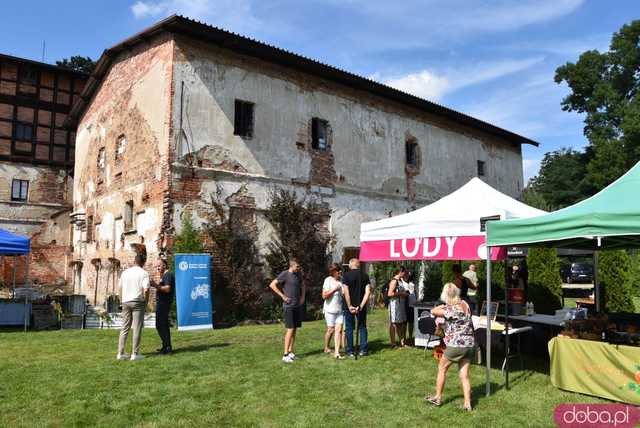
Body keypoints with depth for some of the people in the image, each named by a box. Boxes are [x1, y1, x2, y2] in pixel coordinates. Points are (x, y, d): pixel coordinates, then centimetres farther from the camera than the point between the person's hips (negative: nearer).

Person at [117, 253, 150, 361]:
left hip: (125, 302, 5)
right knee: (137, 329, 0)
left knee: (124, 328, 10)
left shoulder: (125, 272, 10)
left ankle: (120, 353, 12)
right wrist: (146, 301, -2)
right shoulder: (144, 273, -7)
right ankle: (135, 354, 1)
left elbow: (120, 287, 14)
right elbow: (146, 289, -15)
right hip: (138, 302, -5)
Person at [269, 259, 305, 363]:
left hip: (298, 306, 7)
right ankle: (285, 355, -5)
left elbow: (302, 286, 28)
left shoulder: (297, 274, 11)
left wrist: (303, 297, 14)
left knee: (294, 329, 9)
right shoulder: (284, 274, -10)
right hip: (288, 306, -7)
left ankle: (290, 352, 17)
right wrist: (283, 296, -15)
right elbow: (272, 285, -15)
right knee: (290, 329, -9)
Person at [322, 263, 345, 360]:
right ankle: (326, 348, 28)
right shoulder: (328, 280, -9)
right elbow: (324, 296, -14)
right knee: (331, 330, 5)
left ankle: (337, 352, -3)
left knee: (339, 330, -4)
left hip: (340, 309, 5)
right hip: (330, 309, -4)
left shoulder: (341, 280, 7)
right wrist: (334, 289, -19)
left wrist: (344, 292, -1)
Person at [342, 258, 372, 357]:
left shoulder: (347, 275, -7)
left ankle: (350, 351, 8)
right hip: (361, 306, 3)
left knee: (349, 328, 6)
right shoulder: (365, 276, 2)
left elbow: (346, 292, -13)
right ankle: (364, 350, 12)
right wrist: (361, 306, -10)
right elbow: (368, 292, -7)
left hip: (349, 306, -3)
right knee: (362, 327, 13)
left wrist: (349, 306, -10)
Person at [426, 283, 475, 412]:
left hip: (456, 345, -6)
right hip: (470, 344, 6)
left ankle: (437, 398, 22)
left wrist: (443, 306, 3)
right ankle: (467, 404, 9)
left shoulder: (450, 309, -17)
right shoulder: (465, 305, 5)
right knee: (464, 375, 11)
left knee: (442, 369, 13)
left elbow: (433, 311, -14)